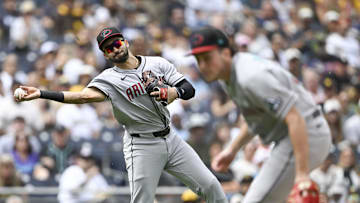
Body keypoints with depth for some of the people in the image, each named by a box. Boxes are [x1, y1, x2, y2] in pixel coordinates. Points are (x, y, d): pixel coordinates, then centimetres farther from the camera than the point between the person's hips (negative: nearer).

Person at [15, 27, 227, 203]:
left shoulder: (158, 64, 5)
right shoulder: (109, 78, -6)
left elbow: (190, 89, 1)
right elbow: (86, 95, -24)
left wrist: (175, 92, -24)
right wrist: (42, 94, -36)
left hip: (170, 138, 4)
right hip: (142, 146, -4)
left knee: (210, 185, 3)